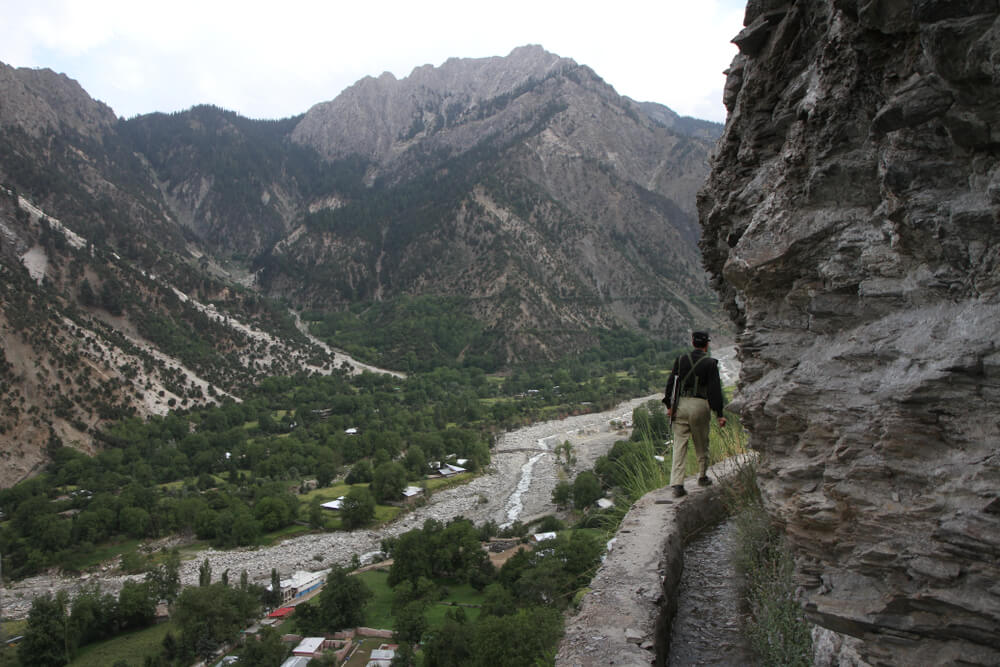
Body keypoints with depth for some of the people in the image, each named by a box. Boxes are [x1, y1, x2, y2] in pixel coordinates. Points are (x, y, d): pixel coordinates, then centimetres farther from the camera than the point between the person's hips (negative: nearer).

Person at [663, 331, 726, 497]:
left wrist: (669, 405, 8)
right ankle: (702, 476, 32)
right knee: (702, 445, 16)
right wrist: (719, 414, -5)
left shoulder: (681, 359, 6)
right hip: (700, 406, -2)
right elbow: (715, 389, -6)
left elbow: (670, 382, 3)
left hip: (681, 404, 2)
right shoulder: (710, 363, -3)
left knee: (679, 445, 2)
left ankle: (677, 484, -5)